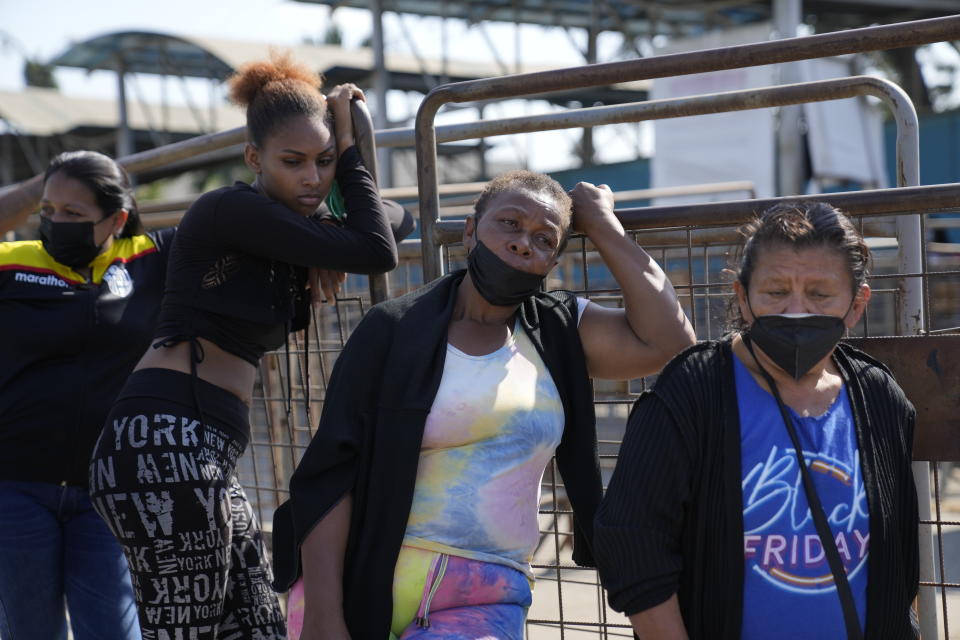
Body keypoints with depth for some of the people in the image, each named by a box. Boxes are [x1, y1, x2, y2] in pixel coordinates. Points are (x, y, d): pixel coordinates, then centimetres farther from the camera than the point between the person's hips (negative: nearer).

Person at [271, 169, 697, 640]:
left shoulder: (559, 333, 7)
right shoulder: (394, 330, -2)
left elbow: (668, 341, -7)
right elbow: (332, 473, -8)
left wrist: (602, 226, 1)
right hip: (363, 585, -1)